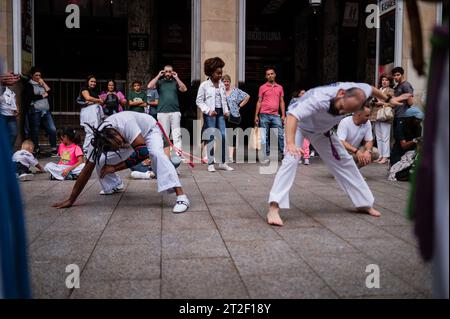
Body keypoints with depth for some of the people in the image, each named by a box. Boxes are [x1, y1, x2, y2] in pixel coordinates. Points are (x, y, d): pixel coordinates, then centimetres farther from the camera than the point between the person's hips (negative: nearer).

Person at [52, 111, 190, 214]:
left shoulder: (125, 123, -43)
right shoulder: (97, 142, -26)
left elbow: (143, 151, -44)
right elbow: (86, 171, -20)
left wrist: (115, 167, -35)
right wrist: (71, 200, -18)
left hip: (149, 130, -5)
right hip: (129, 139, 5)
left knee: (156, 153, -36)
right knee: (101, 161, -4)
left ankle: (181, 196, -38)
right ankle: (116, 186, 25)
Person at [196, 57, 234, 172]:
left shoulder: (222, 85, 12)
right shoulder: (204, 85, -2)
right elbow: (199, 101, -2)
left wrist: (226, 110, 3)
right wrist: (208, 111, -13)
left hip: (220, 113, 5)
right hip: (210, 114, -4)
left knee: (223, 136, -2)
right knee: (211, 138, -4)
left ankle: (223, 163, 8)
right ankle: (210, 164, 5)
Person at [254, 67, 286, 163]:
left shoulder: (280, 87, 12)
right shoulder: (262, 87, 6)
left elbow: (281, 102, 13)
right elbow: (259, 102, 7)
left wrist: (283, 115, 5)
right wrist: (256, 115, 1)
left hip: (275, 115, 1)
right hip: (264, 115, -1)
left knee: (281, 135, -5)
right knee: (265, 136, 2)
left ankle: (284, 153, -1)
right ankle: (266, 156, 8)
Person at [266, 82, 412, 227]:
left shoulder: (357, 91, -25)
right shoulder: (320, 99, -45)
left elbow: (371, 89, 0)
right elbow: (292, 115, -56)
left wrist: (388, 99, 16)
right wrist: (290, 143, -70)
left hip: (320, 129, 6)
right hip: (298, 124, -6)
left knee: (344, 161, 9)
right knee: (292, 159, -29)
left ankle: (364, 203, 25)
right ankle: (274, 208, -32)